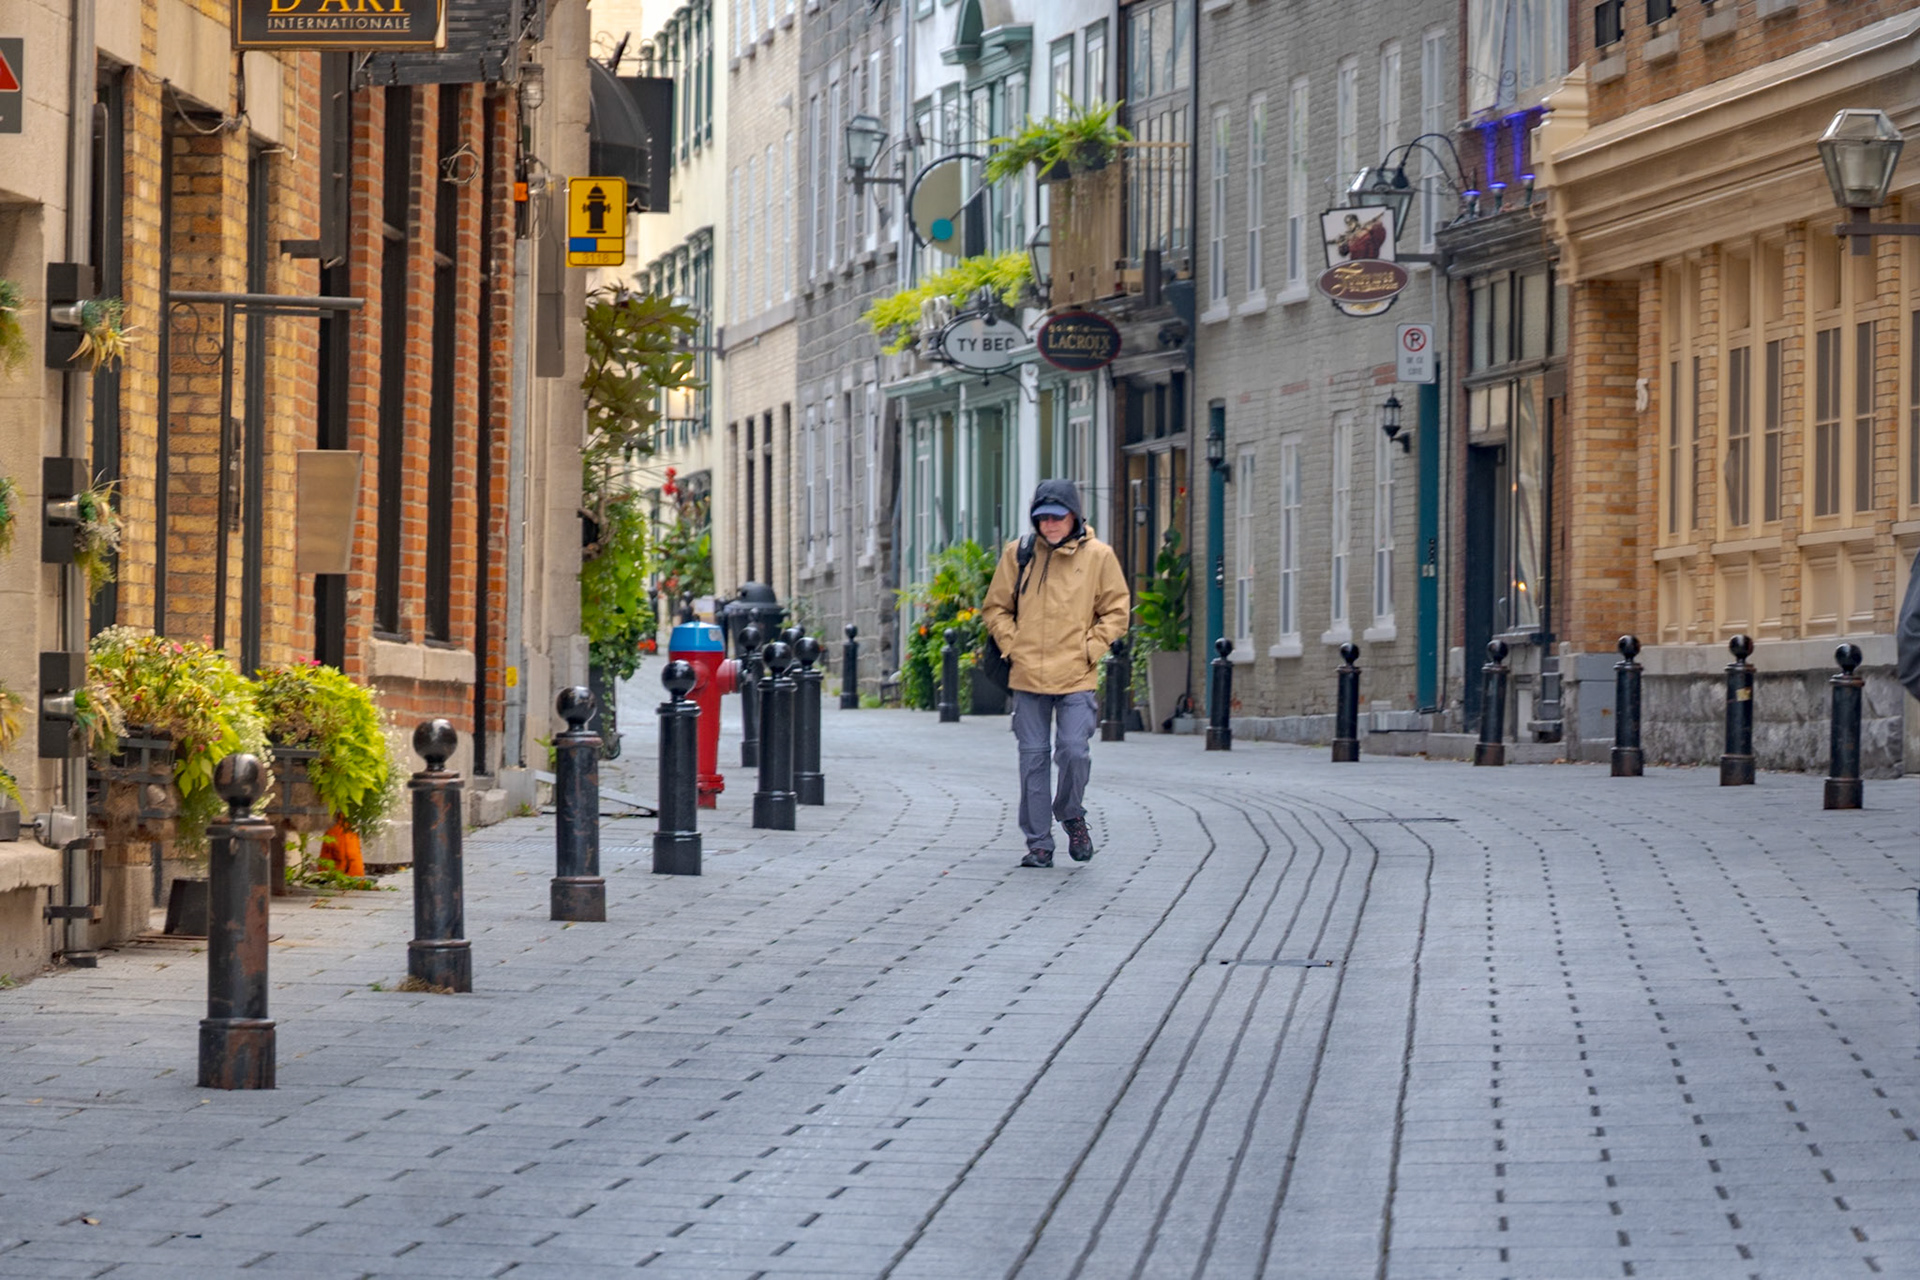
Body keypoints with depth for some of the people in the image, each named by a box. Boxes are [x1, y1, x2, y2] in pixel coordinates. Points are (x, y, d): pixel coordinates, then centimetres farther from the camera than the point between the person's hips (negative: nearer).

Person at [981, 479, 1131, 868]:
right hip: (1028, 676, 2)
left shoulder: (1097, 556, 1)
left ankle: (1071, 816, 17)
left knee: (1073, 750, -11)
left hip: (1076, 677, -2)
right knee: (1033, 758, 3)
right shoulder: (1018, 554, 4)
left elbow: (1116, 610, 7)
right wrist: (1012, 646, 2)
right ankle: (1039, 842, 10)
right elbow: (996, 607, 13)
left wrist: (1090, 650, -3)